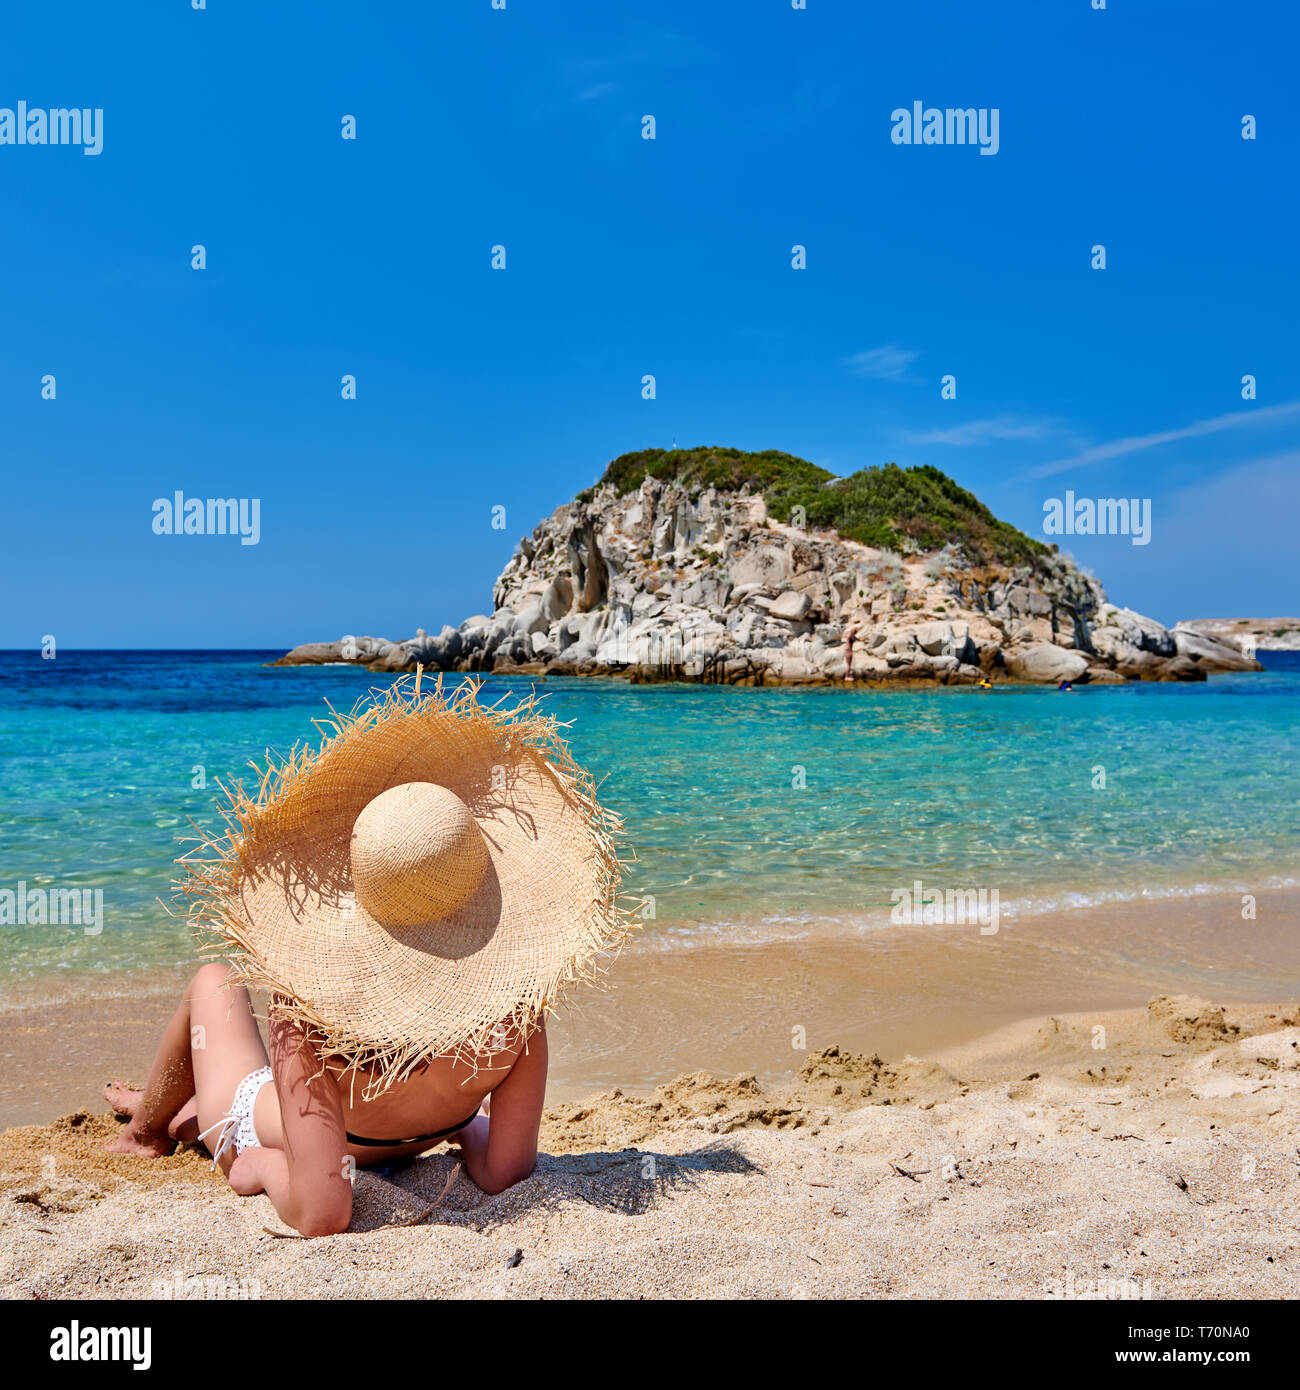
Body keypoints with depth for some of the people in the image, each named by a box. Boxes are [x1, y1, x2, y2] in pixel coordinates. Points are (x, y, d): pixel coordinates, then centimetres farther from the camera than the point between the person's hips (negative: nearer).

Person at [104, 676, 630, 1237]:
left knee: (212, 981, 24)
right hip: (395, 1153, 3)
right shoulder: (515, 1007, -36)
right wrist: (467, 1124, -8)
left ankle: (145, 1129, 54)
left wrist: (263, 1167, -25)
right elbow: (504, 1176, -28)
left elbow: (320, 1215, -44)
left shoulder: (309, 1008, -45)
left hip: (250, 1139, -3)